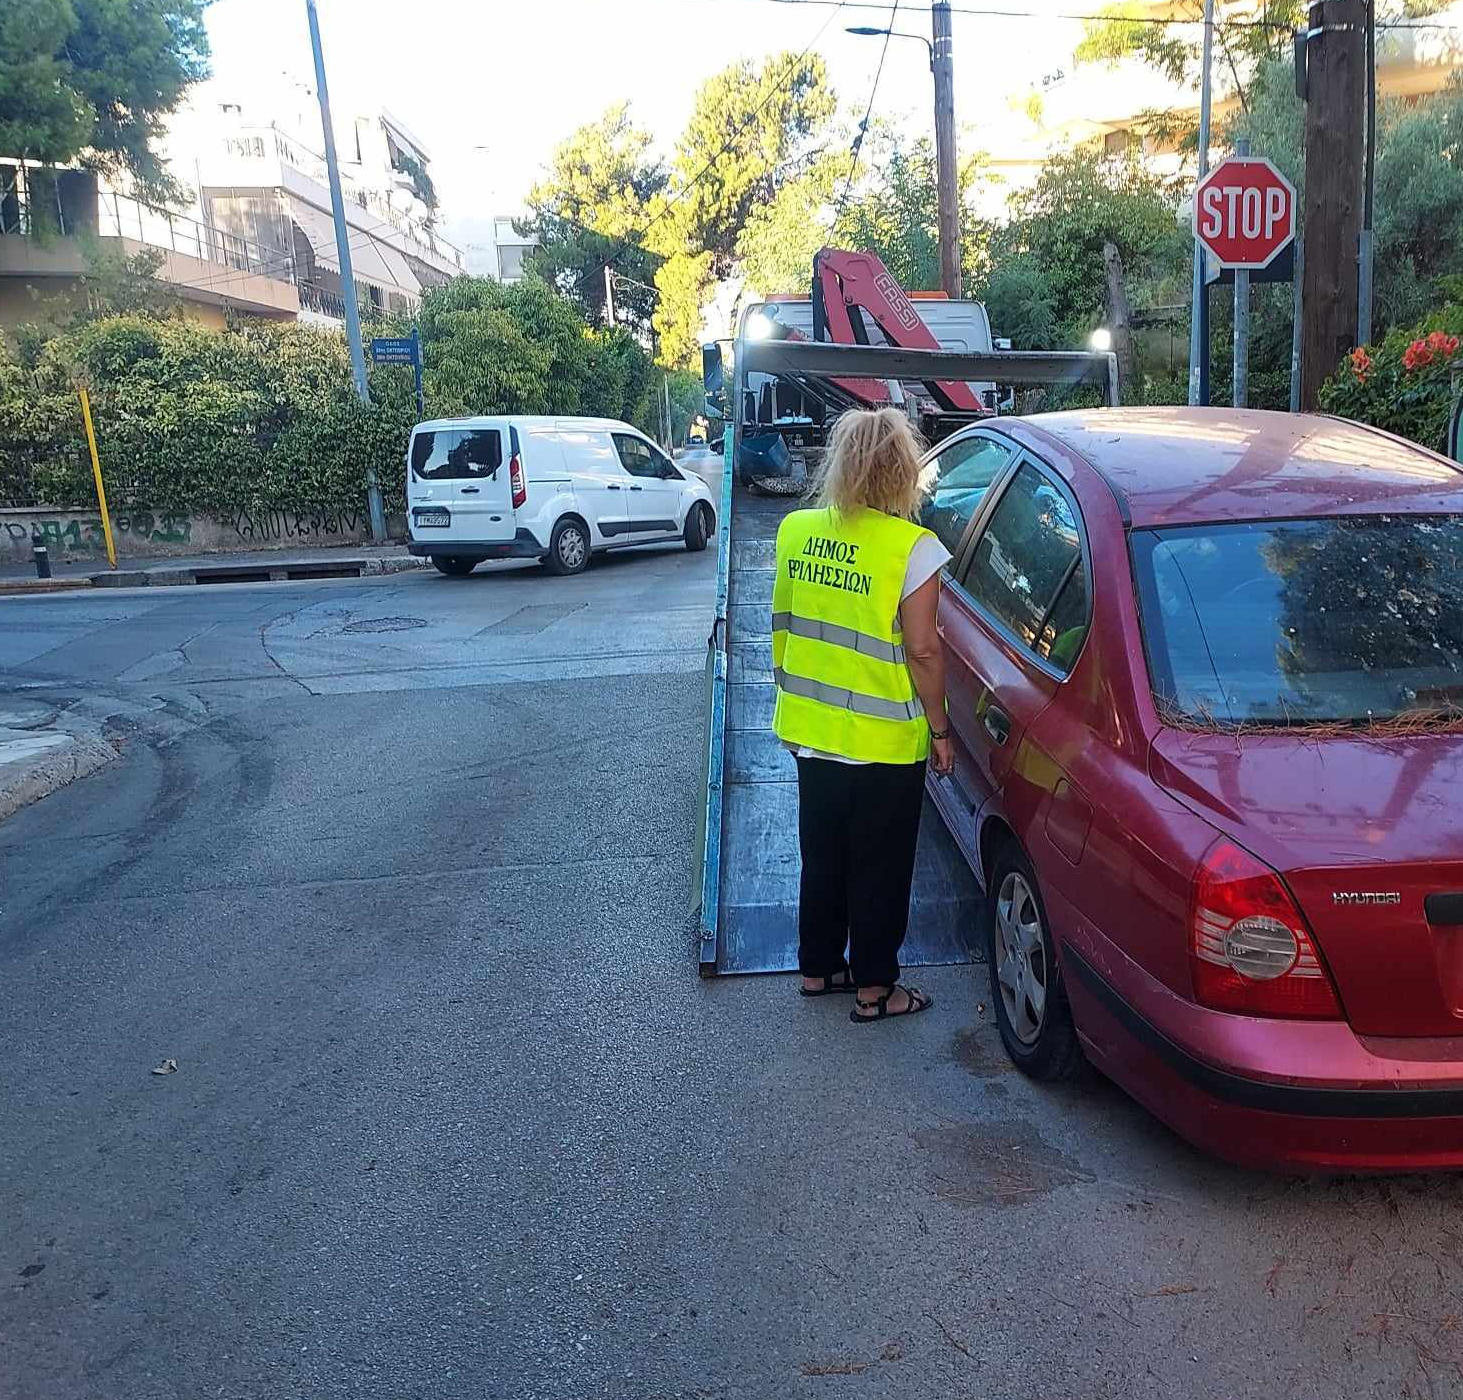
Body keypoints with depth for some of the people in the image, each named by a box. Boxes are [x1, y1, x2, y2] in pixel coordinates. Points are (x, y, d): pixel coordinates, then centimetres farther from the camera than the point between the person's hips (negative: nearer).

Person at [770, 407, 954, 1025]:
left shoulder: (795, 530, -1)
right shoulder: (912, 548, -17)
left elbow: (783, 625, 7)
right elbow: (922, 650, -16)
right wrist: (939, 729, -5)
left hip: (810, 730, 5)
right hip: (884, 742, -5)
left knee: (821, 855, 21)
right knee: (880, 867, 11)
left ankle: (818, 967, 35)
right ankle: (874, 989, 24)